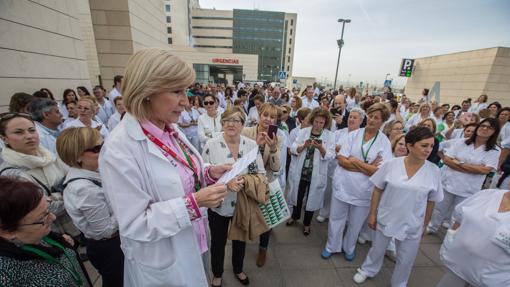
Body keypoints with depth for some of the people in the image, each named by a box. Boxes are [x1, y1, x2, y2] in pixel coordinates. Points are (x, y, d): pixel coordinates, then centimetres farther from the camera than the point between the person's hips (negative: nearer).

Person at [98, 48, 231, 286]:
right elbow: (134, 225, -24)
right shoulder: (119, 149, -28)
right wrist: (194, 203, -31)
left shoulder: (171, 129, -5)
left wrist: (208, 174, -10)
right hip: (161, 262, -6)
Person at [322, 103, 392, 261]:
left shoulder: (384, 142, -7)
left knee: (355, 223, 19)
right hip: (343, 184, 1)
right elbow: (341, 160, -10)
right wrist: (367, 167, -17)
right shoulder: (354, 134, -4)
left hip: (364, 189, 0)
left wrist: (355, 161, -14)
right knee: (336, 218, 14)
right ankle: (331, 246, 38)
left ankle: (349, 248, 46)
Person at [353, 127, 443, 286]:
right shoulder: (391, 164, -14)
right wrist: (372, 214, -4)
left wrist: (425, 225, 7)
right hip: (386, 219, 0)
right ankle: (367, 270, 48)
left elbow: (431, 202, 0)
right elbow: (377, 190, -6)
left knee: (406, 259, 19)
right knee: (377, 249, 20)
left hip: (412, 225, 1)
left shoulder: (434, 171, -10)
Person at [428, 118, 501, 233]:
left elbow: (484, 170, -14)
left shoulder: (495, 151, -3)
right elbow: (446, 160, -11)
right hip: (448, 183, 1)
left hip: (468, 190, 0)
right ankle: (430, 228, 35)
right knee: (438, 209, 16)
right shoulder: (460, 142, -3)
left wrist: (459, 163, -14)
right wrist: (473, 169, -14)